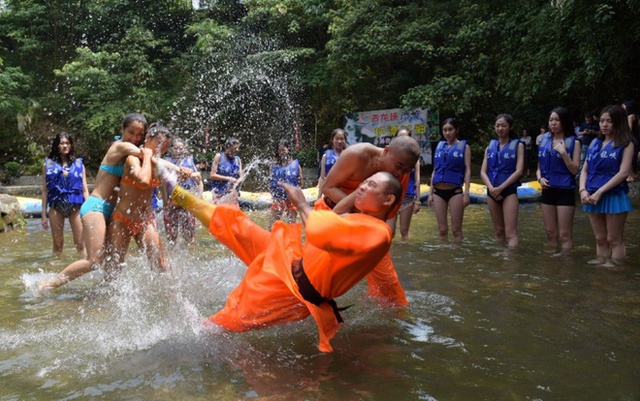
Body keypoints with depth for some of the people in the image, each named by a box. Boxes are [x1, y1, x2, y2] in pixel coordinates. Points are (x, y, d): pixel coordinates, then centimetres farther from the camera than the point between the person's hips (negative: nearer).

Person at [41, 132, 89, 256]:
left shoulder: (79, 164, 10)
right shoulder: (48, 164, 8)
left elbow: (85, 190, 9)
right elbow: (45, 191, 8)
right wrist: (44, 214, 3)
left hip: (76, 207, 0)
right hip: (56, 207, 0)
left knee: (80, 243, -3)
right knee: (58, 244, 6)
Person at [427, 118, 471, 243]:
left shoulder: (464, 146, 3)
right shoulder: (439, 146, 13)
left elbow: (467, 170, -3)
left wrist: (466, 193, -12)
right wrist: (431, 193, 11)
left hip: (455, 191, -3)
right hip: (438, 191, 4)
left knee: (456, 229, -1)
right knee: (442, 229, 6)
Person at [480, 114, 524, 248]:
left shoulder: (517, 145, 1)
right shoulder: (490, 146, 11)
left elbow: (519, 171, -9)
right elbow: (483, 172, 5)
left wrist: (500, 188, -16)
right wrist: (491, 188, -12)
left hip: (509, 191, -4)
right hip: (492, 192, 4)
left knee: (510, 232, -11)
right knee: (499, 231, 11)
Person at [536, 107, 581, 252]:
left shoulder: (573, 142, -4)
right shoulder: (544, 140, 8)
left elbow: (574, 170, -8)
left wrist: (563, 152, -19)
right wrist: (540, 178, -5)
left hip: (565, 191, -4)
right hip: (548, 190, 5)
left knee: (565, 234, -3)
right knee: (550, 232, 12)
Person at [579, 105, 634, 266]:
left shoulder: (626, 144, -3)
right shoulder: (595, 142, 12)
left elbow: (624, 172, -13)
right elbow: (585, 169, 12)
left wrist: (599, 192, -18)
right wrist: (583, 190, -6)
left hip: (614, 196, -5)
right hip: (593, 197, 5)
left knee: (614, 240, 2)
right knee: (600, 239, 13)